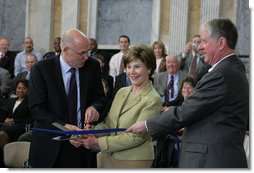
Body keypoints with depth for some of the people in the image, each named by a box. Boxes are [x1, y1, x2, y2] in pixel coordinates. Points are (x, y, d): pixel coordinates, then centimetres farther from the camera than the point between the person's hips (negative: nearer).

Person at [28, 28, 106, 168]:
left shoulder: (92, 66, 0)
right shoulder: (40, 69, -10)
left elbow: (99, 97, 9)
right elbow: (37, 108, -13)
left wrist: (94, 107, -15)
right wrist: (63, 126, -26)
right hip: (50, 146, -2)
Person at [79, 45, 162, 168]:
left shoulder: (153, 100, -12)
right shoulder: (121, 92, 9)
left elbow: (137, 137, -17)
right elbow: (108, 124, 9)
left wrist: (98, 142, -19)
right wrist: (92, 134, -12)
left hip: (133, 161, -5)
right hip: (107, 158, 5)